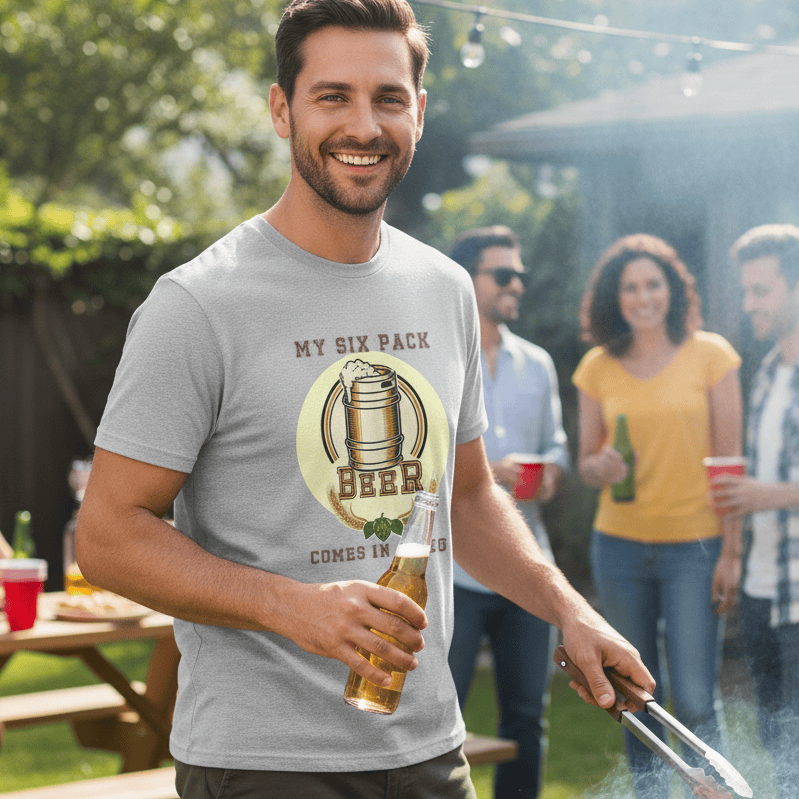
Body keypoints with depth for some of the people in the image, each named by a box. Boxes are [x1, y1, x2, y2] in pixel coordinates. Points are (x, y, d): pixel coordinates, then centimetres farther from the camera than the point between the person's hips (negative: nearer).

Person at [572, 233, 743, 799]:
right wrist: (600, 467, -13)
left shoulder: (710, 355, -2)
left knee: (696, 701, -8)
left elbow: (730, 459, -2)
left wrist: (732, 552, -7)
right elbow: (586, 462, 12)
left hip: (694, 546, -3)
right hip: (620, 546, 3)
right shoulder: (597, 368, 5)